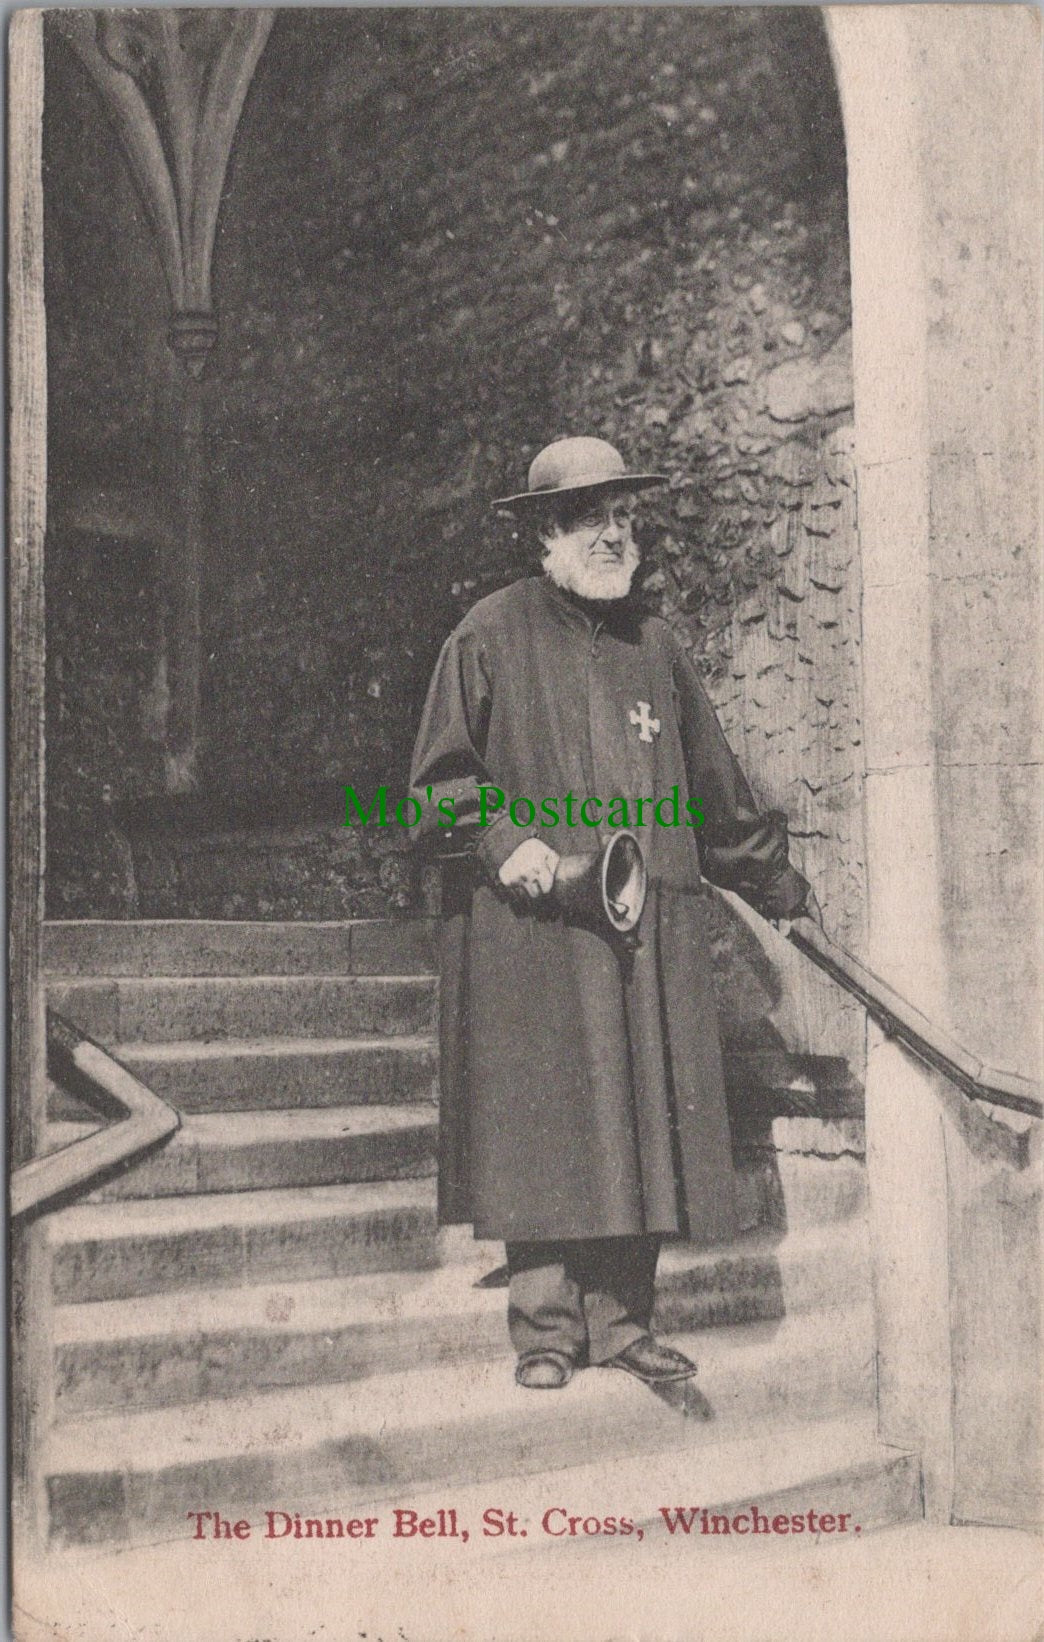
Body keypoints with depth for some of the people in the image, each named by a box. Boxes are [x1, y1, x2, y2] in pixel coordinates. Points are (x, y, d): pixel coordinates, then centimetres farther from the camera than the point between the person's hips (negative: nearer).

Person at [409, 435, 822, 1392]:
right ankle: (545, 1329, 6)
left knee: (644, 1123, 3)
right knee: (545, 1125, -4)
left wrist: (776, 884, 28)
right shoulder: (492, 637, 2)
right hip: (529, 928, -4)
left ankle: (620, 1320, 12)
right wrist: (501, 839, -16)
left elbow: (713, 786, 24)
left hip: (651, 929, 5)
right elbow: (440, 779, 1)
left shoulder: (654, 646, 16)